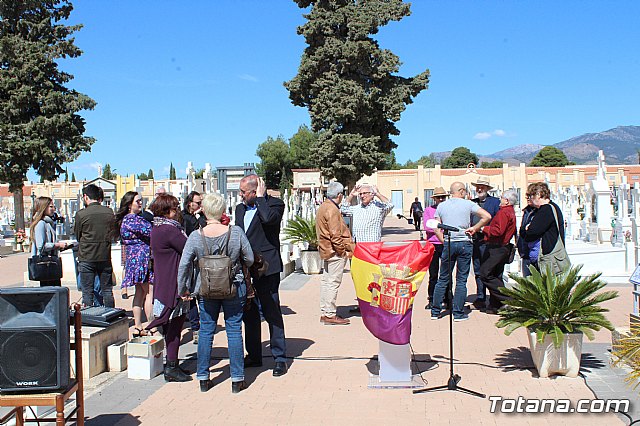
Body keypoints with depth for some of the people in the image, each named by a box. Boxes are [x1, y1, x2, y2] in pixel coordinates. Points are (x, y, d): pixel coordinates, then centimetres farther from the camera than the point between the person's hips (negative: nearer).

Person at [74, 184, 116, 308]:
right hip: (105, 257, 3)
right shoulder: (109, 212, -1)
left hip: (86, 257, -3)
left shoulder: (81, 214, -10)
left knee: (87, 292, 5)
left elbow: (77, 235, 3)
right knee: (107, 291, 12)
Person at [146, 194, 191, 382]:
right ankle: (172, 368, 1)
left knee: (170, 326, 15)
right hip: (174, 286, -10)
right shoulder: (170, 230, -19)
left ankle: (170, 365, 23)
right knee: (175, 326, -3)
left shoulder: (157, 229, 12)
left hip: (163, 285, 10)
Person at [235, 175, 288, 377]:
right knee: (249, 314, 14)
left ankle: (279, 358, 8)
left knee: (272, 313, -2)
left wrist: (260, 197, -15)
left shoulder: (274, 204, -6)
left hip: (266, 269, -7)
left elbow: (268, 218, -30)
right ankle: (253, 355, 26)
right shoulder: (240, 208, 15)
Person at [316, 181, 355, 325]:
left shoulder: (323, 207, 15)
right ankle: (329, 315, -3)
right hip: (335, 251, -10)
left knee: (326, 281, 14)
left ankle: (324, 312, 21)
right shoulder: (332, 210, -17)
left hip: (327, 251, 10)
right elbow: (335, 235, -22)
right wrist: (344, 251, -13)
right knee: (333, 282, -6)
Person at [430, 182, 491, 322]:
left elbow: (436, 228, 4)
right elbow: (487, 217, -8)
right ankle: (458, 313, 5)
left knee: (443, 279, 10)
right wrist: (474, 228, -1)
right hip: (464, 244, -2)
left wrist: (444, 241, 7)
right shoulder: (468, 204, 0)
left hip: (448, 244, 2)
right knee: (461, 280, 4)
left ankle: (435, 311, 12)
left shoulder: (441, 206, 7)